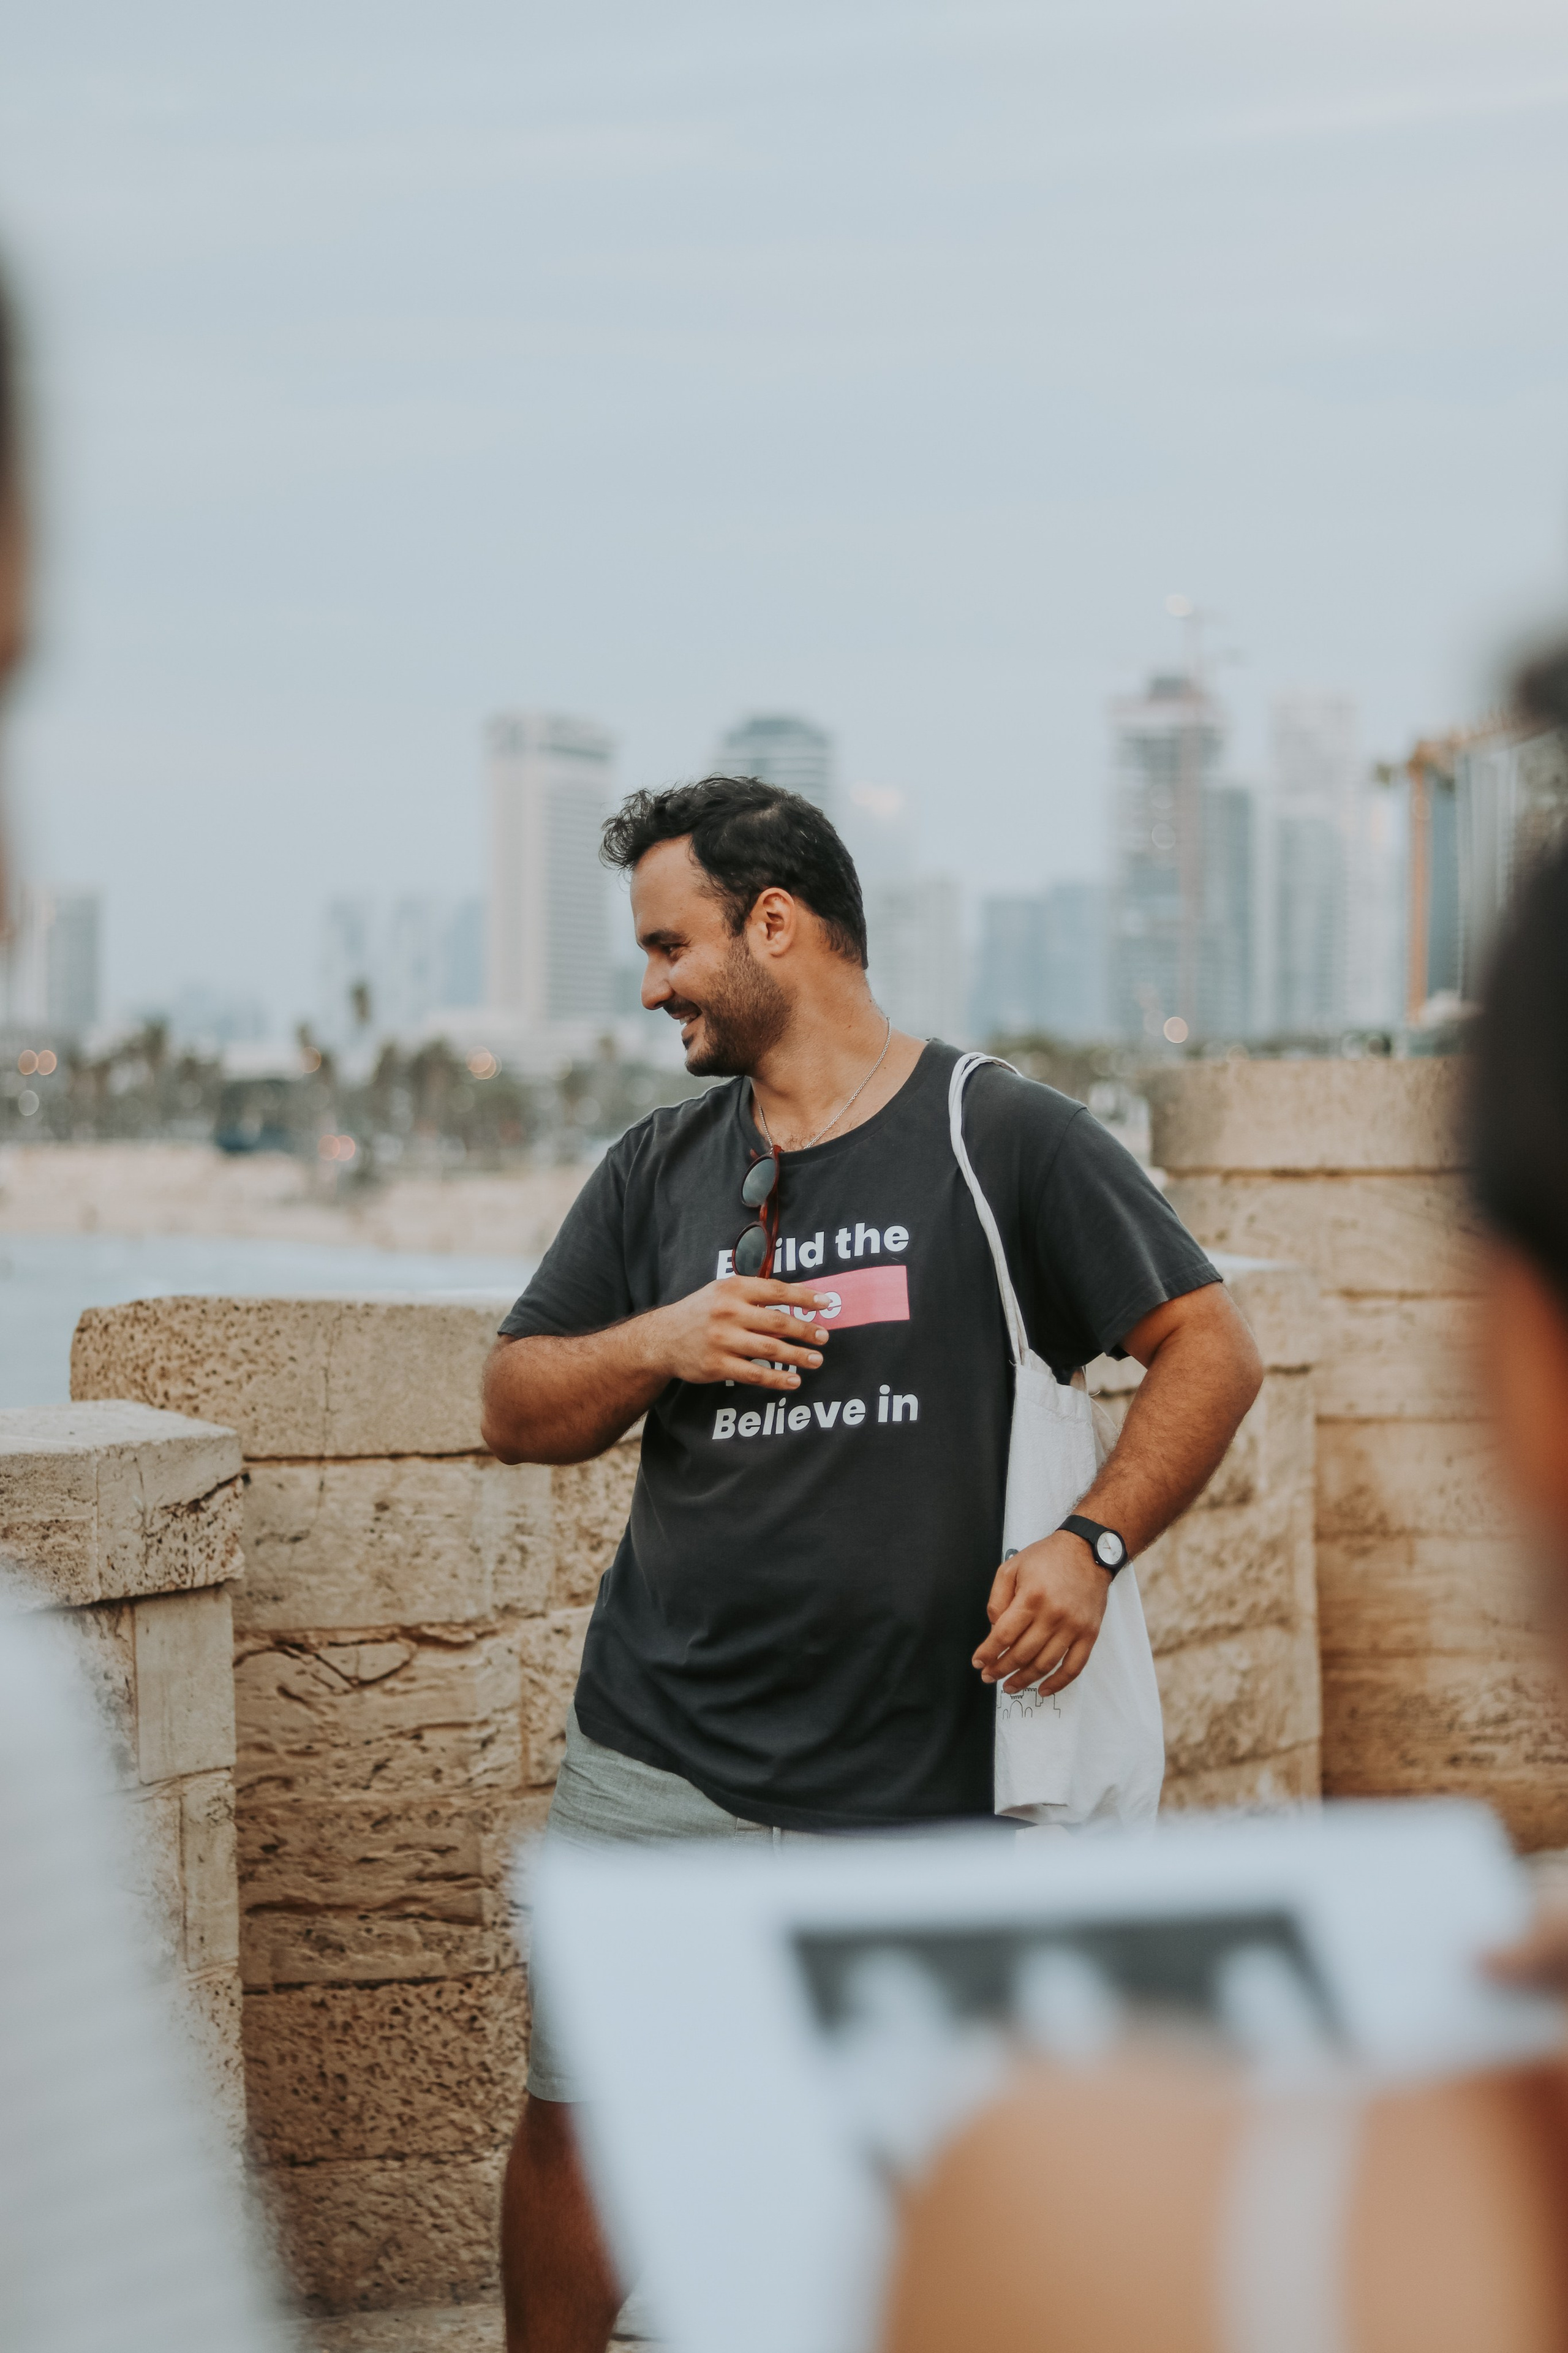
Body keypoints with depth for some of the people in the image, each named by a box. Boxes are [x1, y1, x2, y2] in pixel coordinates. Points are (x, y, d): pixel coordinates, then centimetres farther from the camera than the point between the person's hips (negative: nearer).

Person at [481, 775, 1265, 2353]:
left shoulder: (1004, 1141, -3)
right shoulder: (657, 1171, 11)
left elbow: (1210, 1349, -3)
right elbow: (516, 1410, 12)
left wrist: (1090, 1544, -16)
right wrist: (659, 1345, -8)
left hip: (918, 1781, -4)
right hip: (658, 1758, 4)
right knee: (572, 2114, 7)